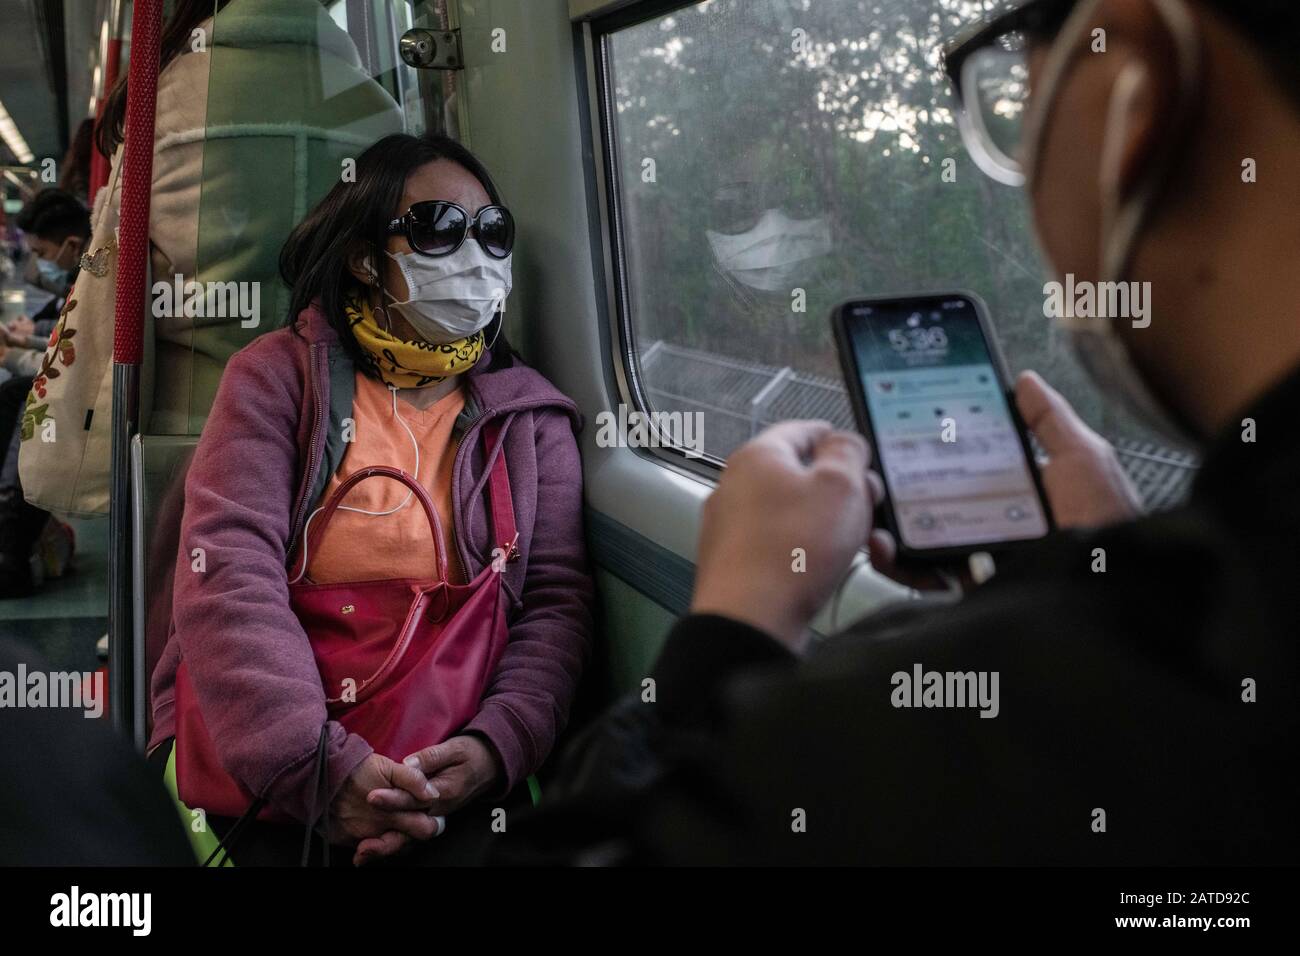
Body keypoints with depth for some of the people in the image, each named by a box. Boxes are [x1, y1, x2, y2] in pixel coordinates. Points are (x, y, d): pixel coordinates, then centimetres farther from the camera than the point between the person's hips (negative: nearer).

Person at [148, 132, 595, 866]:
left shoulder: (530, 416, 12)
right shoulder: (281, 375, 5)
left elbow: (558, 602, 3)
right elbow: (229, 575, -9)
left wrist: (495, 746, -18)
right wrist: (320, 763, -23)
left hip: (442, 770, 1)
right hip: (256, 760, 0)